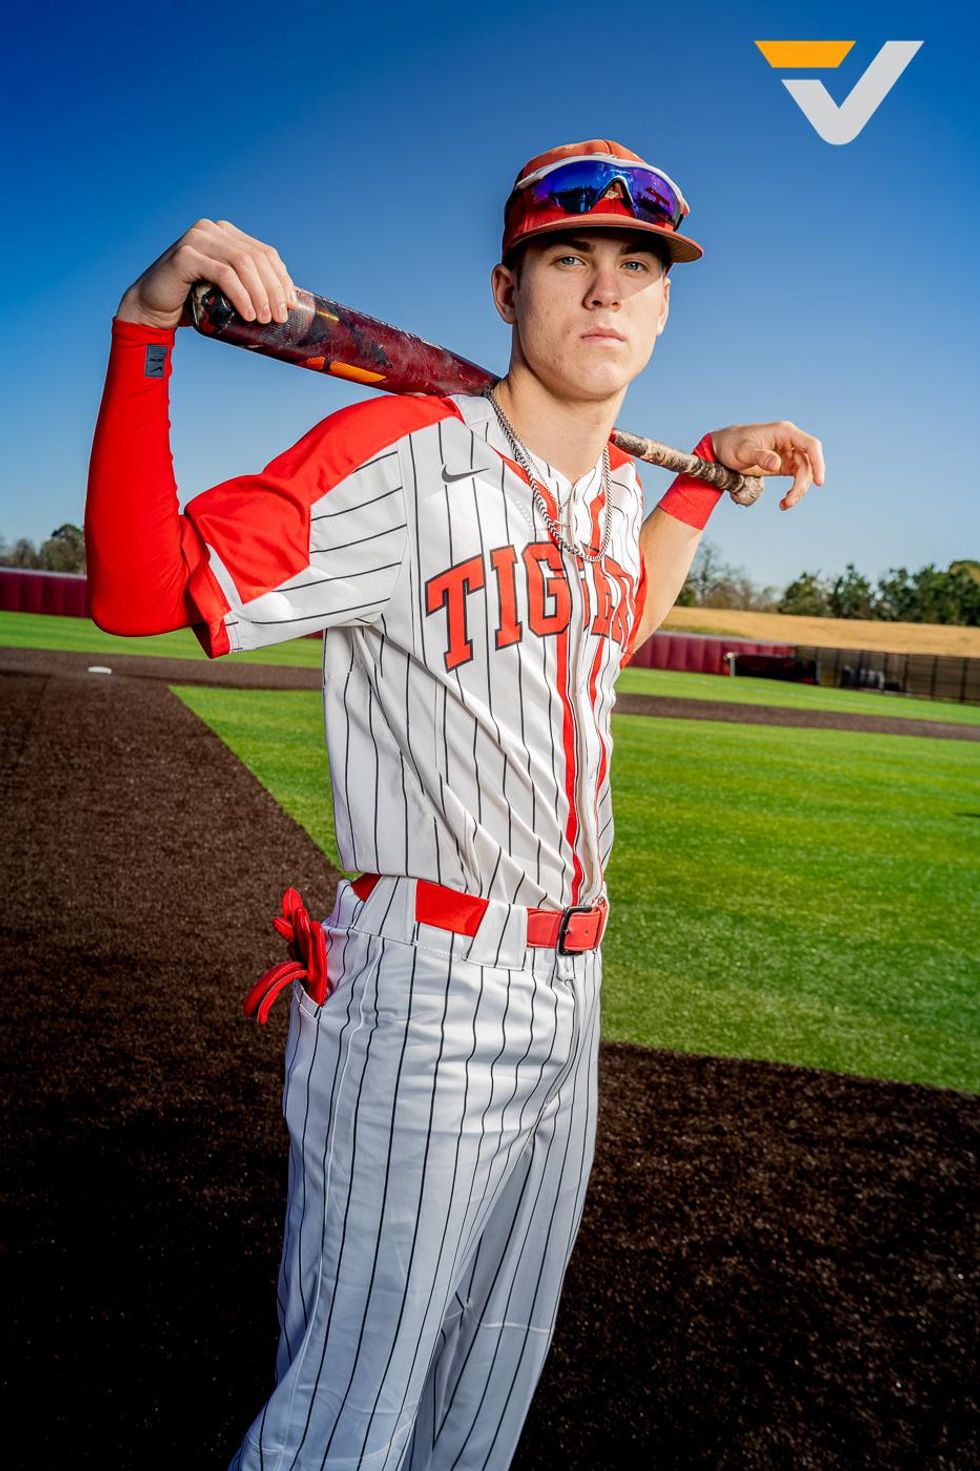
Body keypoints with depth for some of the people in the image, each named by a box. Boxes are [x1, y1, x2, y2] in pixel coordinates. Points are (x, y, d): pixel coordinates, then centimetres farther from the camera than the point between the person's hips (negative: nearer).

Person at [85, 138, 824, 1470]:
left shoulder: (616, 491, 9)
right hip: (419, 997, -7)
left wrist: (712, 469, 26)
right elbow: (139, 588, -22)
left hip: (568, 999, 8)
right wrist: (148, 323, -32)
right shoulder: (399, 457, -14)